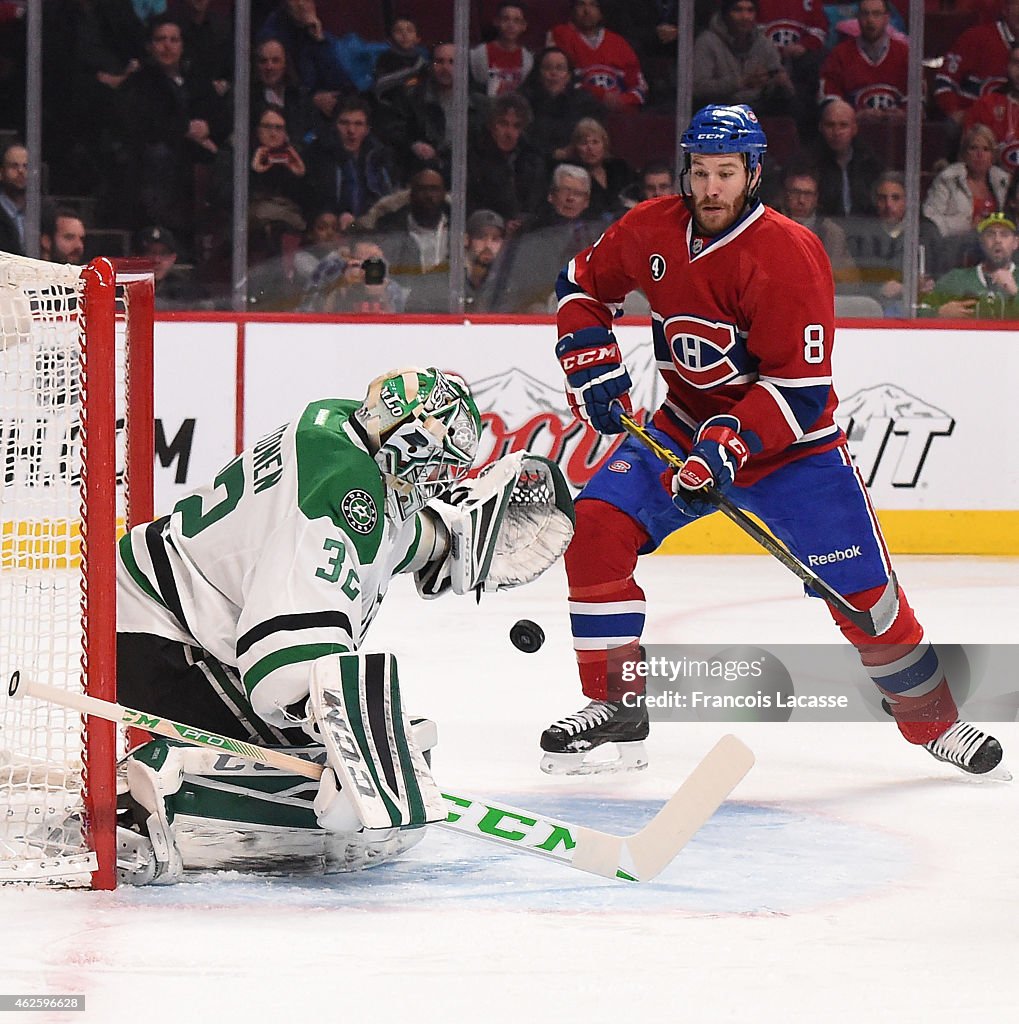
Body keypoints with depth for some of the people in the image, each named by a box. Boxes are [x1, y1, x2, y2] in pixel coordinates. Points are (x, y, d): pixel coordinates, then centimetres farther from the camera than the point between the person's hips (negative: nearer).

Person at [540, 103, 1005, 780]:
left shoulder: (789, 255, -23)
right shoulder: (650, 231, -7)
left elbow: (801, 388, -24)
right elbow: (583, 285, 12)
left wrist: (730, 446, -33)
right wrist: (593, 366, -3)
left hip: (791, 443, -4)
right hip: (686, 426, 4)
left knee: (861, 589, -9)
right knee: (598, 527, -15)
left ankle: (934, 719, 13)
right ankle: (615, 707, -6)